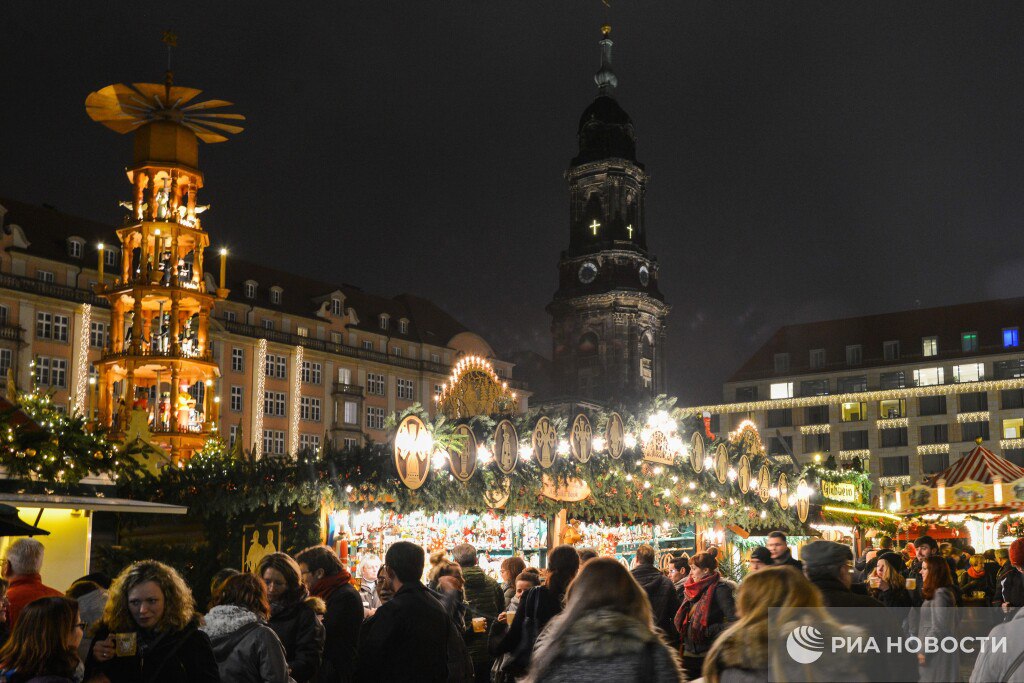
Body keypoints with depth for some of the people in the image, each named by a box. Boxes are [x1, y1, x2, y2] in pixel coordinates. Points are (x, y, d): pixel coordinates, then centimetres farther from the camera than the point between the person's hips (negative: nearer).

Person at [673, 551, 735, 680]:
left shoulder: (719, 589, -13)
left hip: (709, 654, -7)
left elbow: (734, 620, -23)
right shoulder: (692, 590, 11)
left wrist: (709, 631, -20)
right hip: (689, 653, 7)